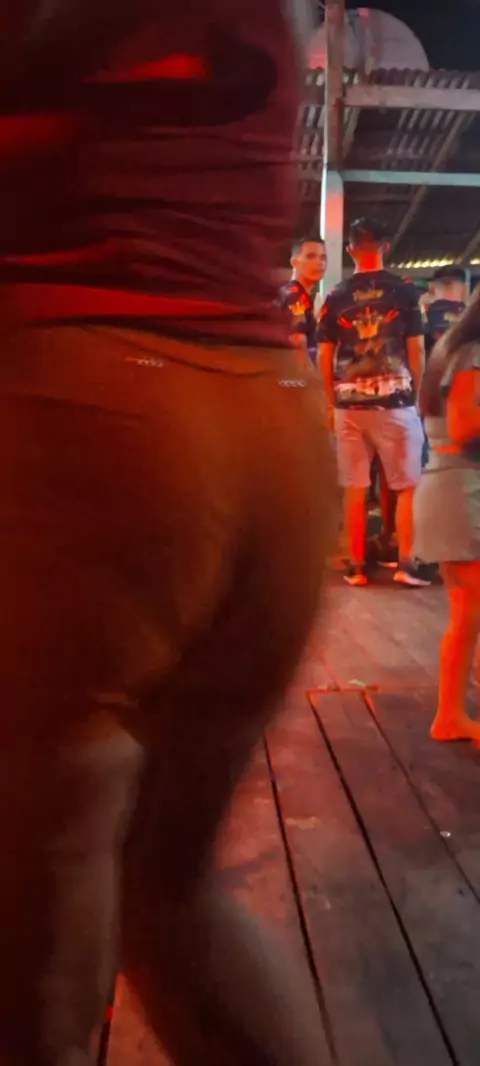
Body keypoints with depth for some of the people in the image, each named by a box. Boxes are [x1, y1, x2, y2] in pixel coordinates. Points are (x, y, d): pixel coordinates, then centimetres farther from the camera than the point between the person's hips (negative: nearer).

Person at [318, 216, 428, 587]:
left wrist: (333, 401, 13)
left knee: (355, 488, 7)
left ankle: (357, 565, 10)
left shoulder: (336, 297, 6)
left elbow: (324, 355, 5)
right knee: (408, 485, 8)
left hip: (349, 404, 2)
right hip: (395, 401, -2)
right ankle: (406, 562, 5)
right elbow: (416, 349, -1)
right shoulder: (404, 291, 1)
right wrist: (415, 393, 10)